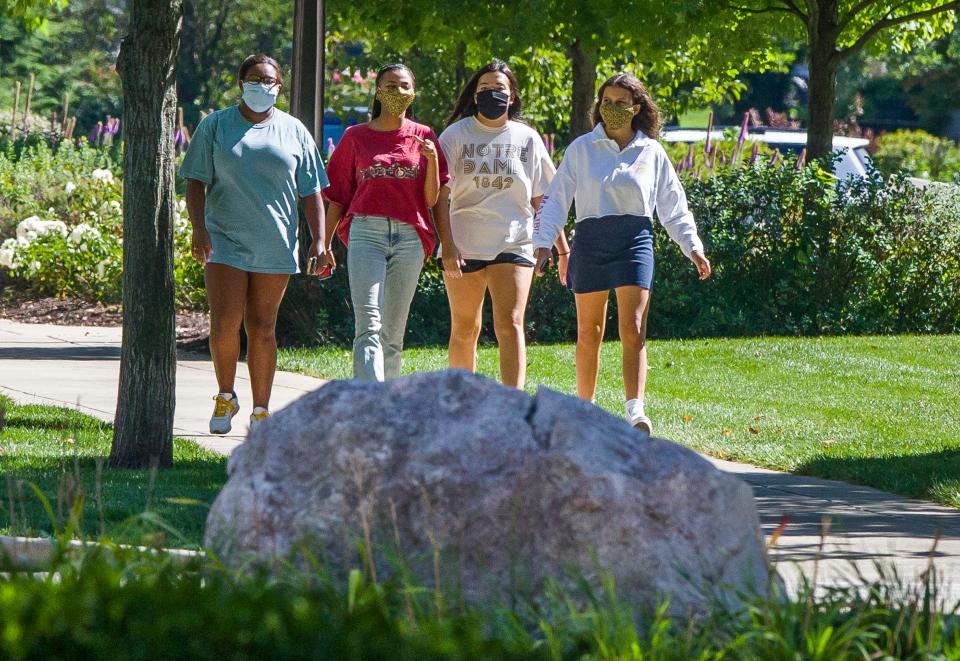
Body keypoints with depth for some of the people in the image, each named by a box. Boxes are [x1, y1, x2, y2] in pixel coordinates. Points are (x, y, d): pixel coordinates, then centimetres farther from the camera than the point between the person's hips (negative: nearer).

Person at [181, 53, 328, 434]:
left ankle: (260, 412, 11)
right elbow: (196, 182, 2)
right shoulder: (215, 126, 4)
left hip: (275, 246, 1)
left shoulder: (294, 132, 8)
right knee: (224, 324, -10)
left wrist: (318, 240, 0)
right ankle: (225, 398, 12)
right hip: (224, 241, -1)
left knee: (262, 328, 4)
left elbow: (311, 192, 9)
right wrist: (199, 228, -12)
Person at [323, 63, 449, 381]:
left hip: (409, 237, 2)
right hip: (366, 232, -2)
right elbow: (337, 196, 12)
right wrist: (325, 244, 9)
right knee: (369, 325, -16)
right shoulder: (355, 137, 8)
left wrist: (432, 160, -9)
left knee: (393, 331, 5)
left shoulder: (424, 137, 11)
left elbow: (431, 199, 7)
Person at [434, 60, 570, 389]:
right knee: (464, 330, 8)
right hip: (464, 246, 0)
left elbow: (542, 200, 13)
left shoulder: (527, 138, 9)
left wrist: (562, 248, 9)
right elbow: (440, 196, -1)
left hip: (514, 243, 0)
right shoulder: (456, 135, 4)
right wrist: (447, 246, -12)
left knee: (510, 325, -14)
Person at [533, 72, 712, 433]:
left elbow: (673, 206, 13)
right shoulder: (581, 149, 4)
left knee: (632, 329, -13)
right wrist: (543, 243, -4)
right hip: (590, 241, 0)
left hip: (635, 241, 0)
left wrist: (693, 247, 6)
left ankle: (635, 410, -24)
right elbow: (556, 198, 5)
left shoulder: (651, 152, 8)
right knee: (589, 333, 7)